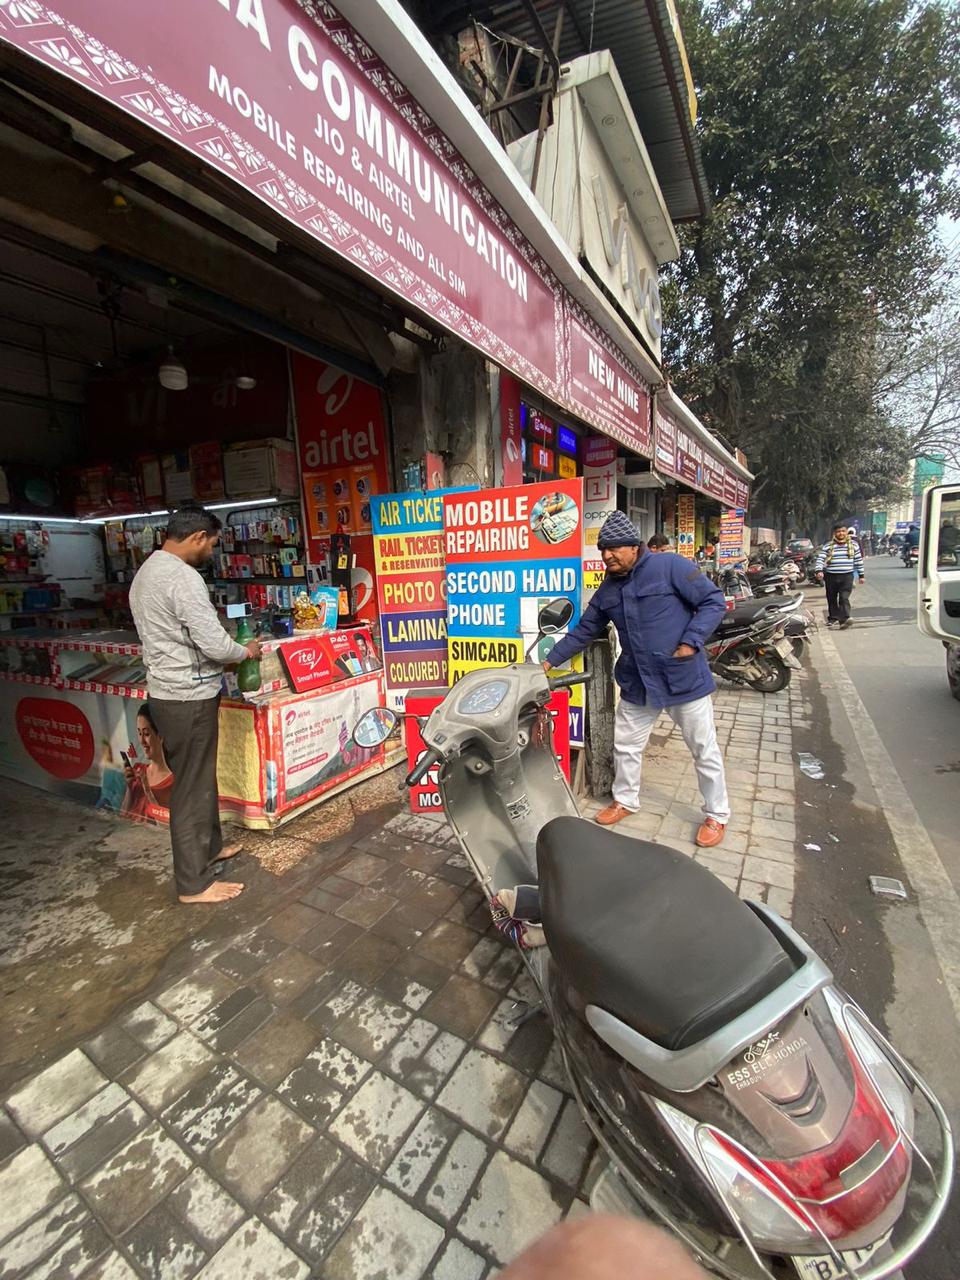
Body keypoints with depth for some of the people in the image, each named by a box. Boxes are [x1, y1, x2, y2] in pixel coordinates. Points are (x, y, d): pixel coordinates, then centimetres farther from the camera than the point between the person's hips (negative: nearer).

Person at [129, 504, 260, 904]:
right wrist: (247, 651, -4)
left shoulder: (147, 571, 12)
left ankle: (210, 847, 38)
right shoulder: (183, 577, -21)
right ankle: (194, 883, 16)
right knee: (192, 787, 2)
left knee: (197, 777, 22)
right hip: (188, 697, -10)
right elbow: (215, 644, -24)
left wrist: (226, 656, 13)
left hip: (167, 690, 10)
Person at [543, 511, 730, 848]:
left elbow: (713, 601, -11)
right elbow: (584, 630, 12)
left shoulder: (669, 566, -13)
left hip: (684, 679, -5)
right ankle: (625, 800, 38)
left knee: (704, 750, 11)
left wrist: (691, 642, -18)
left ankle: (716, 815, 30)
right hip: (637, 684, 5)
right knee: (625, 746, 15)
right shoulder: (608, 588, 6)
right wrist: (551, 660, 9)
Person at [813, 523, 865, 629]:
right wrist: (819, 570, -24)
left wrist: (861, 575, 14)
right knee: (832, 600, 8)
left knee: (844, 598, -15)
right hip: (831, 577, 1)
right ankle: (833, 619, 19)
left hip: (847, 576, -1)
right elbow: (820, 559, -6)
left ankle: (844, 619, -22)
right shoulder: (828, 546, 2)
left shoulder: (853, 545, 7)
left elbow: (858, 560, 13)